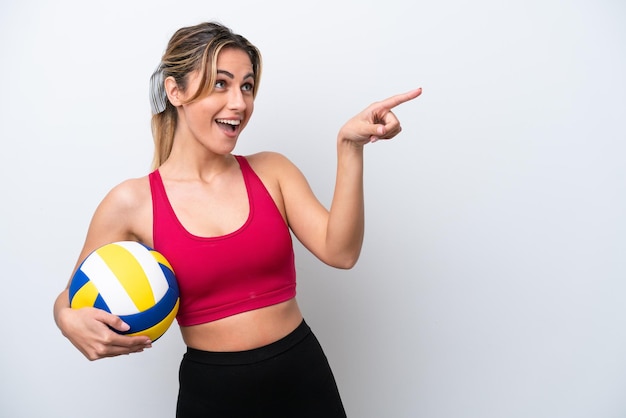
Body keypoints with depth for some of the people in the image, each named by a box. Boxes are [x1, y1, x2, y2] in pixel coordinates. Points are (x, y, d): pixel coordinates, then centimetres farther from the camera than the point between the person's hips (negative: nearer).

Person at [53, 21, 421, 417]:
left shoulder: (271, 170, -3)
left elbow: (339, 251, -15)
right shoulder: (132, 203, -8)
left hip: (303, 375, 2)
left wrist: (350, 148, -23)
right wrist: (71, 321, -18)